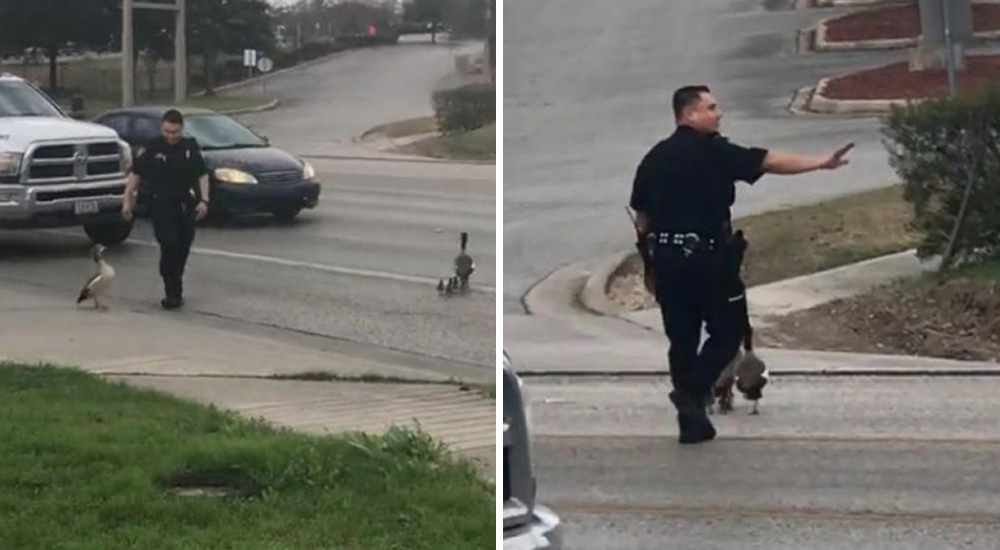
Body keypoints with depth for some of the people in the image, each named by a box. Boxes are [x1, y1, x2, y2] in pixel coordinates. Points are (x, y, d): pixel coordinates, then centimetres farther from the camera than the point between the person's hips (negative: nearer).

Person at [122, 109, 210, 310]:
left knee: (182, 249, 7)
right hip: (161, 206, -3)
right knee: (169, 245, -17)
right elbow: (136, 174, 4)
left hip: (186, 206, 3)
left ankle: (174, 291, 23)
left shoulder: (191, 148, 6)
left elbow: (202, 175, 11)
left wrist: (203, 200, -1)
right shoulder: (153, 148, -1)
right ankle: (173, 293, -15)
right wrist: (128, 199, -2)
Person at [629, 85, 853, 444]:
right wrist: (821, 163, -11)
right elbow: (769, 162, -12)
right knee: (728, 330, 8)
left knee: (682, 338, 11)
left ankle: (692, 421, 14)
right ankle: (692, 391, -10)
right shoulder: (712, 151, -9)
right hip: (707, 257, -6)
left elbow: (641, 217, 13)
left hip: (666, 260, 6)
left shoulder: (654, 158, 10)